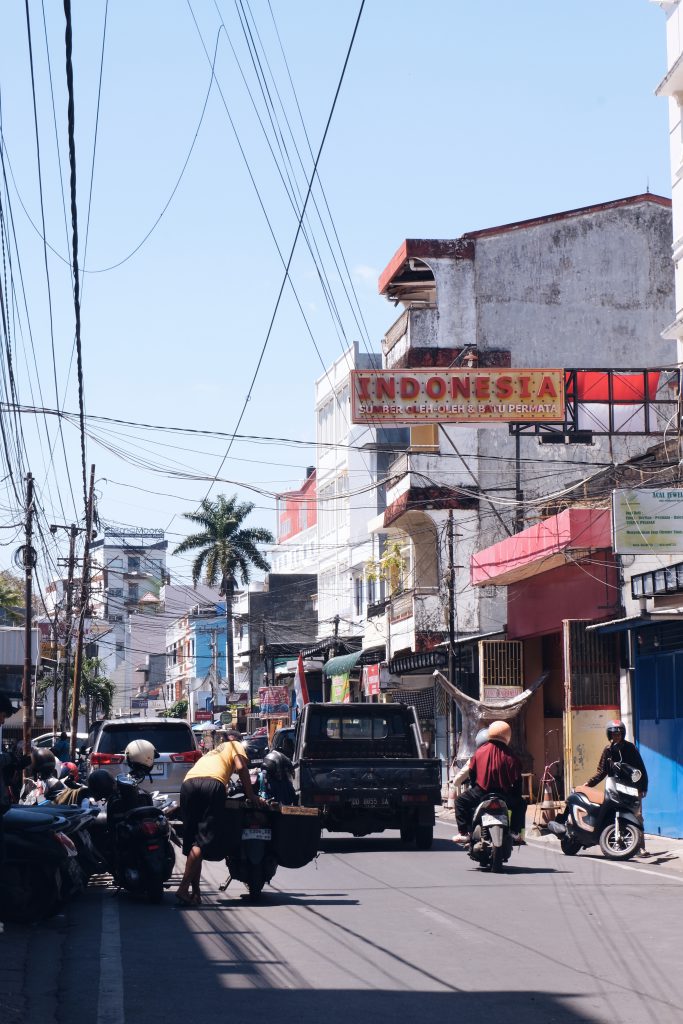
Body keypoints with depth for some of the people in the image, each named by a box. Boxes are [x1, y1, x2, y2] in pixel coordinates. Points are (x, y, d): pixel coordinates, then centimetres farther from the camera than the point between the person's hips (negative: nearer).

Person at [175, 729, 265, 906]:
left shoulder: (211, 752, 43)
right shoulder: (236, 746, 27)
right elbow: (241, 768, 9)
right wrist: (251, 796, 11)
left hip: (188, 783, 6)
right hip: (212, 784, -6)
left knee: (193, 841, 10)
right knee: (204, 840, -9)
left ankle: (195, 891, 6)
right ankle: (183, 888, -20)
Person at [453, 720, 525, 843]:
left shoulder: (480, 751, 0)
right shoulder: (510, 756, -4)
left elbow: (472, 771, 7)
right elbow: (517, 780, 1)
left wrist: (474, 785, 24)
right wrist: (517, 795, 18)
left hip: (481, 792, -1)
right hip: (504, 794, 1)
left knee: (461, 801, 21)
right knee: (519, 804, 29)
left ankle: (464, 833, 11)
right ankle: (516, 832, 20)